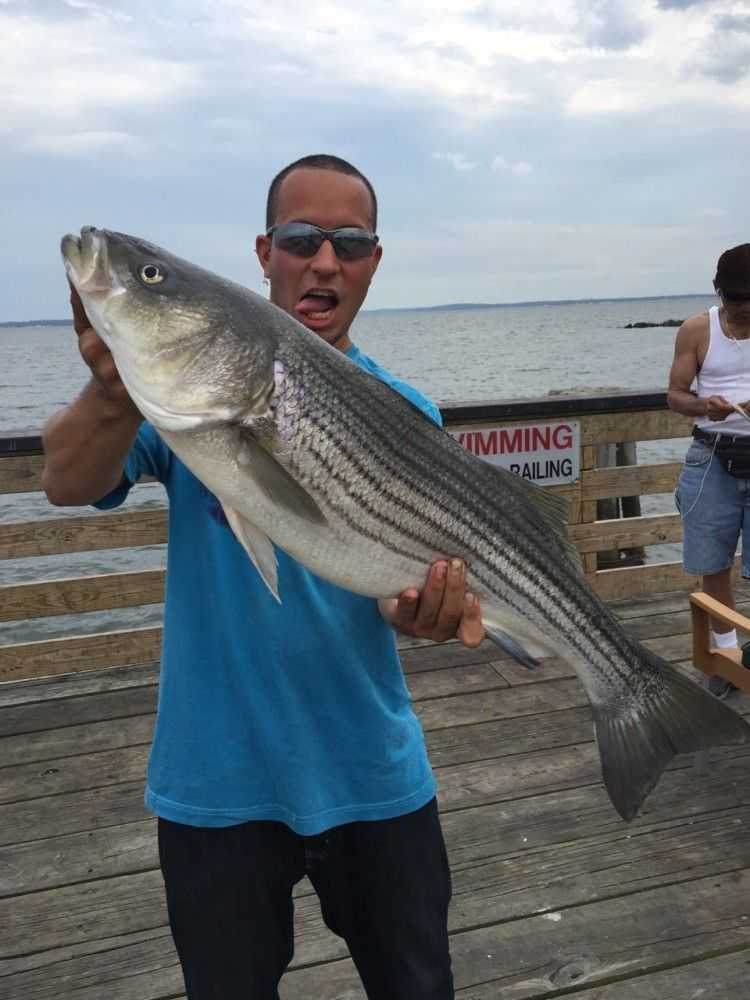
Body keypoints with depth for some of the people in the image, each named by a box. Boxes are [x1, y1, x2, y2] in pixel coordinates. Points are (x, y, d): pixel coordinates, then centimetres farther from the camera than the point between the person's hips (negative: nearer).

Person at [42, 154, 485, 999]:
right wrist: (116, 396, -43)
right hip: (219, 778, -1)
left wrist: (421, 608, -30)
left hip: (373, 773, 2)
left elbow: (404, 579, -6)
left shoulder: (405, 417, -3)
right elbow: (67, 485, -21)